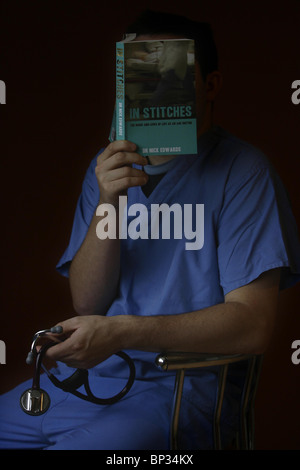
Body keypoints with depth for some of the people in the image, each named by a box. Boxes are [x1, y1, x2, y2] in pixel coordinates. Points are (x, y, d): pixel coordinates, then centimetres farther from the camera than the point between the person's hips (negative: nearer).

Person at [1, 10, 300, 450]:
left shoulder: (239, 170, -7)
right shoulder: (108, 168, 12)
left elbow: (252, 324, -15)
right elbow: (87, 303, 3)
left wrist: (119, 332, -22)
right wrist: (107, 206, -14)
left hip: (178, 390, -6)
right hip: (85, 373, 6)